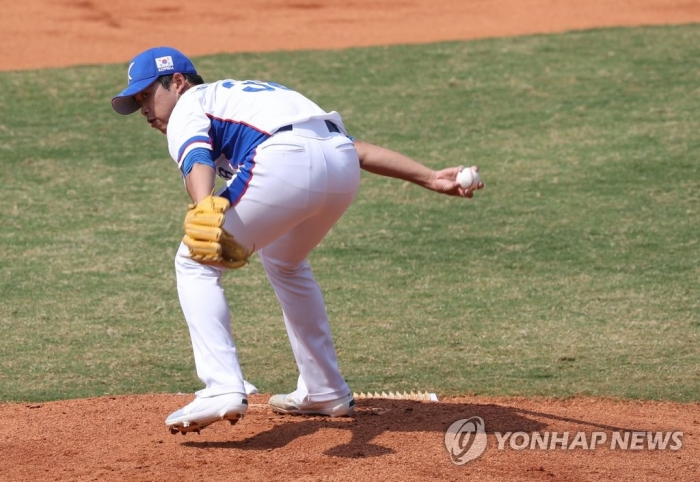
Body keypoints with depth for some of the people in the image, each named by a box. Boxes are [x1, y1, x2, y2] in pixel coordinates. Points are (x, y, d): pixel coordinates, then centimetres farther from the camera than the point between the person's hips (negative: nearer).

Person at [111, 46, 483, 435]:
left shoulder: (188, 107, 18)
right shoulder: (251, 94, 39)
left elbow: (197, 160, -8)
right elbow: (356, 149, 30)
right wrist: (429, 179, 25)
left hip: (285, 165, -8)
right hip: (343, 167, 8)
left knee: (195, 264, 6)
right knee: (284, 262, 33)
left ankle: (223, 388, -11)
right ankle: (325, 392, 35)